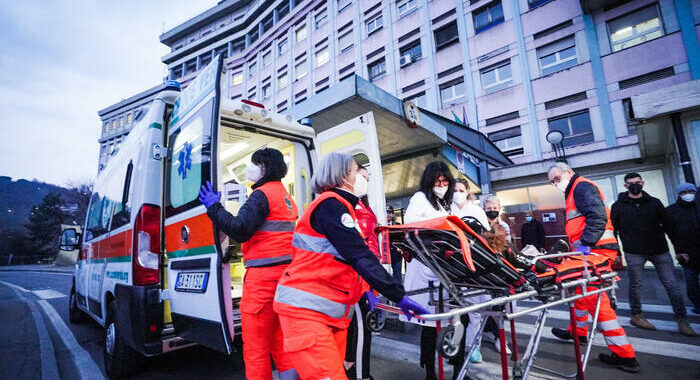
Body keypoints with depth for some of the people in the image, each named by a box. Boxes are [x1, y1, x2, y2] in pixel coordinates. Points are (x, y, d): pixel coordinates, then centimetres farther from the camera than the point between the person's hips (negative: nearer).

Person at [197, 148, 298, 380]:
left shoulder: (262, 194, -10)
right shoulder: (286, 197, 18)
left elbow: (240, 230, -17)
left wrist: (214, 207, -6)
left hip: (264, 274, -9)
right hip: (285, 271, 9)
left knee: (255, 343, 2)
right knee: (280, 338, 18)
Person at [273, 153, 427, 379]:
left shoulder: (342, 207, 19)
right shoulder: (330, 204, -13)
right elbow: (359, 256, -19)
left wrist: (366, 292, 14)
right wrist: (399, 297, -17)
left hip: (333, 313, 10)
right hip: (306, 309, -9)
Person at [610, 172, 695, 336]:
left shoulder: (654, 203, 10)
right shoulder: (618, 206, 3)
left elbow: (667, 225, 12)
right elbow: (613, 230, 5)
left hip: (659, 250, 2)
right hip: (634, 253, -2)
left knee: (672, 285, 1)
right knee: (635, 285, 5)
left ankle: (681, 319, 12)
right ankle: (636, 316, 20)